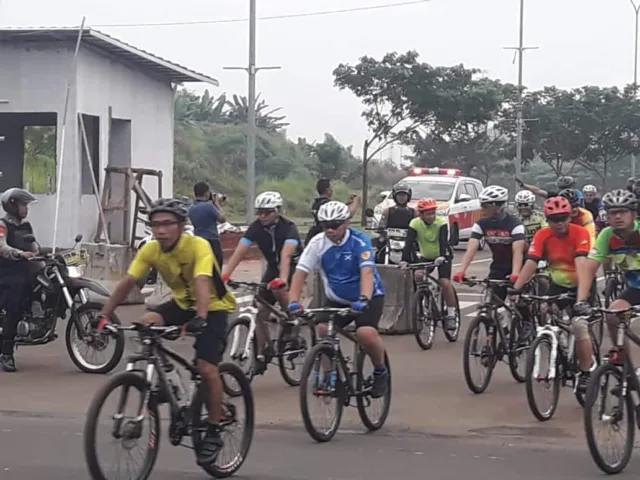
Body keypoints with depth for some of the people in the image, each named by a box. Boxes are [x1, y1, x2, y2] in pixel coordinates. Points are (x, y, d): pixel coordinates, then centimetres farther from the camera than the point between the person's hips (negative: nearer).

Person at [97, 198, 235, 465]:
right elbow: (127, 282, -20)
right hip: (182, 302, 5)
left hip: (213, 307, -5)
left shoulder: (198, 247, -30)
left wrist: (200, 318, -60)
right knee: (146, 324, -24)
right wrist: (104, 315, -30)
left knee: (206, 369, -18)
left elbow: (201, 283, -44)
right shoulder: (150, 250, -15)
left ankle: (213, 434, -1)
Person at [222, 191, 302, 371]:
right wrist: (224, 275, -39)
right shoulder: (256, 228, -15)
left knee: (278, 289, -34)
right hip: (273, 267, 5)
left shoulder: (288, 228, -27)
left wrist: (282, 279, -59)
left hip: (294, 266, -5)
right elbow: (238, 253, -24)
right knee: (261, 311, -4)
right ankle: (262, 354, 9)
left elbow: (285, 255, -42)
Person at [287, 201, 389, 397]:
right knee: (323, 330, -22)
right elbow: (300, 272, -17)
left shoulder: (359, 241, -21)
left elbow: (367, 272, -33)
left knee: (366, 333, -28)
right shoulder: (317, 243, -13)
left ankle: (380, 372, -1)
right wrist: (294, 301, -32)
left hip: (368, 297, -3)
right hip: (337, 299, 4)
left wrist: (363, 299, -50)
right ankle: (330, 374, 0)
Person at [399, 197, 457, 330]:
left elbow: (443, 241, -35)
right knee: (417, 277, -21)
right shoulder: (415, 224, -17)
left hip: (442, 257, -3)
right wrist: (405, 261, -39)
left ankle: (451, 314, -6)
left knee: (445, 283, -20)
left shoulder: (441, 223, -23)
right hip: (426, 257, 3)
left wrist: (442, 257, -52)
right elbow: (409, 243, -25)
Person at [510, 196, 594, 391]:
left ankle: (586, 374, -6)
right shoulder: (542, 235, -14)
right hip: (558, 284, 4)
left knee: (579, 325, -20)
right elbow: (530, 263, -22)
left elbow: (581, 263, -36)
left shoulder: (580, 233, -23)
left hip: (580, 284, -4)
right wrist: (516, 288, -35)